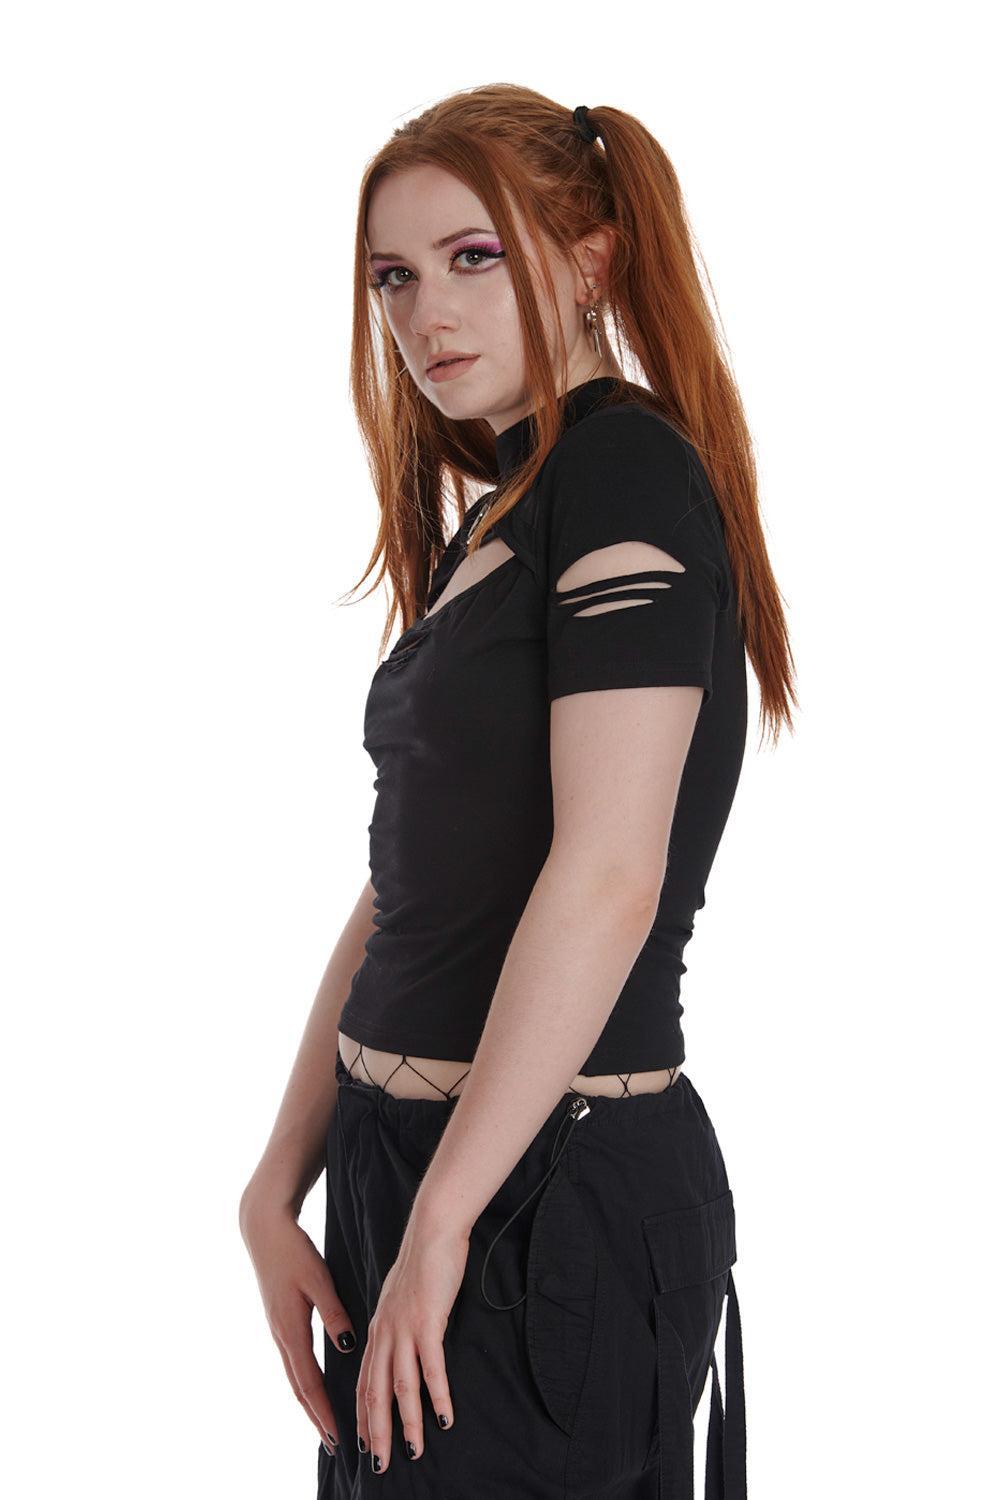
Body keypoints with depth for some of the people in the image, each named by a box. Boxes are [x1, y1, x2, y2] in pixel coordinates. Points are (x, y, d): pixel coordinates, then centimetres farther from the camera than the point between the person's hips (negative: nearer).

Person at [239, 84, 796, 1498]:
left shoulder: (630, 467, -12)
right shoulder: (486, 529, 15)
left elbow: (608, 877, -21)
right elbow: (401, 891, 13)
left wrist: (443, 1218, -19)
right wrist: (278, 1186, 8)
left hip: (557, 1189, -8)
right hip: (411, 1164, 9)